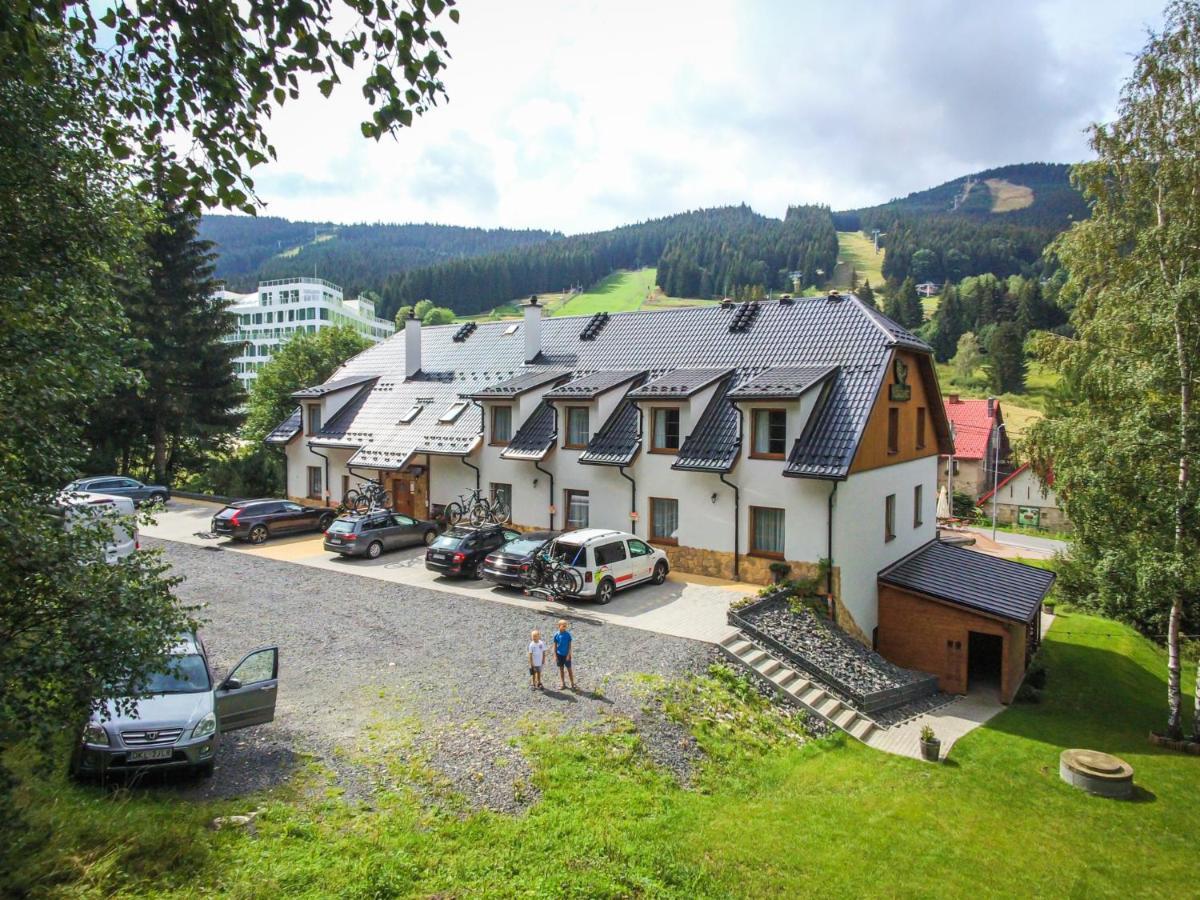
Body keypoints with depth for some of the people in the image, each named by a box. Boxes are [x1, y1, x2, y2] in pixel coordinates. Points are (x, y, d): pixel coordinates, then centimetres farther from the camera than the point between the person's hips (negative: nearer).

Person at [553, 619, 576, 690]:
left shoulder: (568, 634, -11)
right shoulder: (557, 635, -6)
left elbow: (570, 645, -7)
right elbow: (555, 646, 1)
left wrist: (568, 655, -12)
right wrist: (555, 655, -3)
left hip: (566, 655, -2)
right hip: (559, 655, 2)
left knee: (569, 669, 4)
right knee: (561, 669, 12)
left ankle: (572, 684, 14)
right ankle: (563, 684, 24)